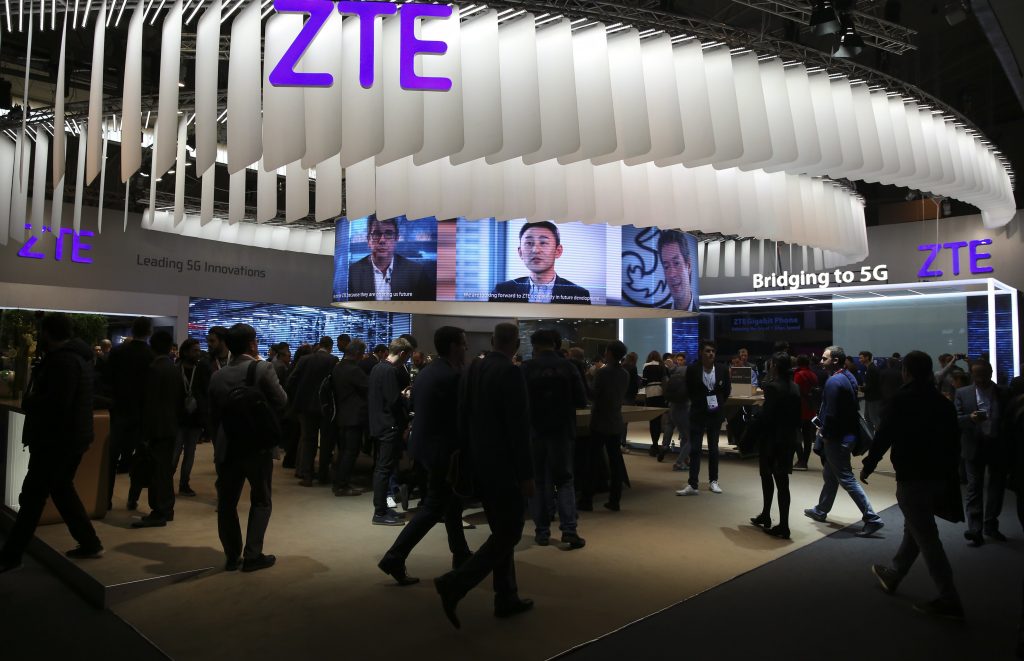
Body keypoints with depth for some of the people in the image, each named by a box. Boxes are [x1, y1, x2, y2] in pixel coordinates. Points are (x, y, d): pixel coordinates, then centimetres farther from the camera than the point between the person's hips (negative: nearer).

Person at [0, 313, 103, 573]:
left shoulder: (61, 359, -20)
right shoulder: (77, 355, 12)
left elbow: (56, 403, -27)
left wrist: (28, 402, -10)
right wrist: (34, 400, 6)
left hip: (57, 439, -10)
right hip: (72, 435, 10)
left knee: (32, 496, 1)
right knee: (62, 489, 17)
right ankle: (90, 543, 20)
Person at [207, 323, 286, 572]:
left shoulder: (218, 375, 3)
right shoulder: (263, 368, -11)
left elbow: (213, 415, 8)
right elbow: (281, 402, -8)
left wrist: (218, 443, 19)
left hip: (227, 447, 4)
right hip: (257, 445, -4)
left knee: (227, 502, 13)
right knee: (261, 501, 9)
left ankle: (233, 556, 17)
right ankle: (252, 555, 6)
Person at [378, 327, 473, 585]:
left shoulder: (426, 372, 8)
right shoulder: (452, 376, -21)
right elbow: (464, 413, -19)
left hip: (427, 443, 10)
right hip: (442, 448, -10)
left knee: (452, 501, 21)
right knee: (433, 507, 0)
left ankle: (461, 555, 32)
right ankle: (394, 558, 0)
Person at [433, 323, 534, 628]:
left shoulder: (471, 370, 5)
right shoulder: (511, 373, -17)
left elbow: (462, 418, 10)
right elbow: (518, 428, -20)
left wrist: (467, 458, 17)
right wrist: (526, 474, -15)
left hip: (479, 464, 8)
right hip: (503, 466, -8)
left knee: (501, 531, 17)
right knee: (509, 533, 2)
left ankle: (507, 598, 24)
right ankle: (455, 583, -6)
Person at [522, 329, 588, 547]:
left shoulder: (526, 368, -7)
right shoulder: (567, 367, -4)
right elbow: (581, 401, -2)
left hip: (535, 431, -1)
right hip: (562, 431, 1)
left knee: (538, 481, 9)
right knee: (564, 480, 10)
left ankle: (542, 532, 11)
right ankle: (569, 529, -1)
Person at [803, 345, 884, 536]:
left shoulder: (834, 381, -21)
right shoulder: (849, 377, 8)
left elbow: (831, 413, -24)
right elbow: (848, 408, 13)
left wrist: (824, 433, -9)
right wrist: (824, 427, 12)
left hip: (837, 438, -10)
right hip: (848, 433, 10)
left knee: (847, 479, -3)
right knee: (829, 475, 20)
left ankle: (872, 518, 0)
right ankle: (821, 511, 33)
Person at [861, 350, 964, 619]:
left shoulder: (902, 400, -12)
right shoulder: (943, 402, 9)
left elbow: (883, 436, -14)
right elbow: (953, 443, 13)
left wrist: (868, 465, -3)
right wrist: (949, 475, 21)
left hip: (913, 478, -8)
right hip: (940, 477, 8)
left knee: (926, 537, -2)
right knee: (914, 530, 20)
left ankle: (949, 600, 0)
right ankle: (892, 574, 35)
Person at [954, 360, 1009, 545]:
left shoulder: (1003, 394, 2)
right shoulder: (962, 393, 0)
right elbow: (955, 419, -4)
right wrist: (970, 418, -24)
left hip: (998, 446, 2)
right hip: (974, 447, -1)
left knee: (997, 487, 11)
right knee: (974, 488, 2)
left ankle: (991, 526, 27)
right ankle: (975, 530, 5)